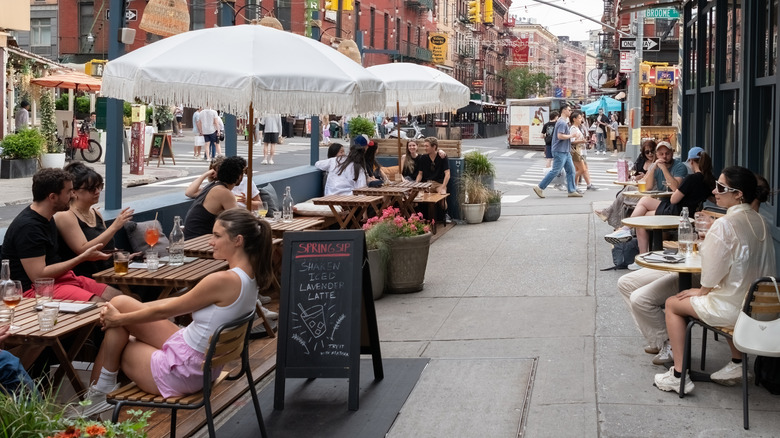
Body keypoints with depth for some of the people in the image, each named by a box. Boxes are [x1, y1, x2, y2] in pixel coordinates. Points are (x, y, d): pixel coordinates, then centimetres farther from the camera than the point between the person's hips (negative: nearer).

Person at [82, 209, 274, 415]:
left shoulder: (224, 280, -27)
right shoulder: (248, 276, 0)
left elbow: (164, 311, -15)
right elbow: (182, 301, 8)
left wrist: (119, 319, 1)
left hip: (182, 373, -9)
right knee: (120, 303, 10)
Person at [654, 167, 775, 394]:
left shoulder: (724, 225, -21)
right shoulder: (760, 221, 2)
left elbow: (712, 273, -18)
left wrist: (703, 290, 2)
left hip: (732, 308, -8)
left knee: (673, 303, 14)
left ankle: (678, 376, 13)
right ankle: (738, 363, 34)